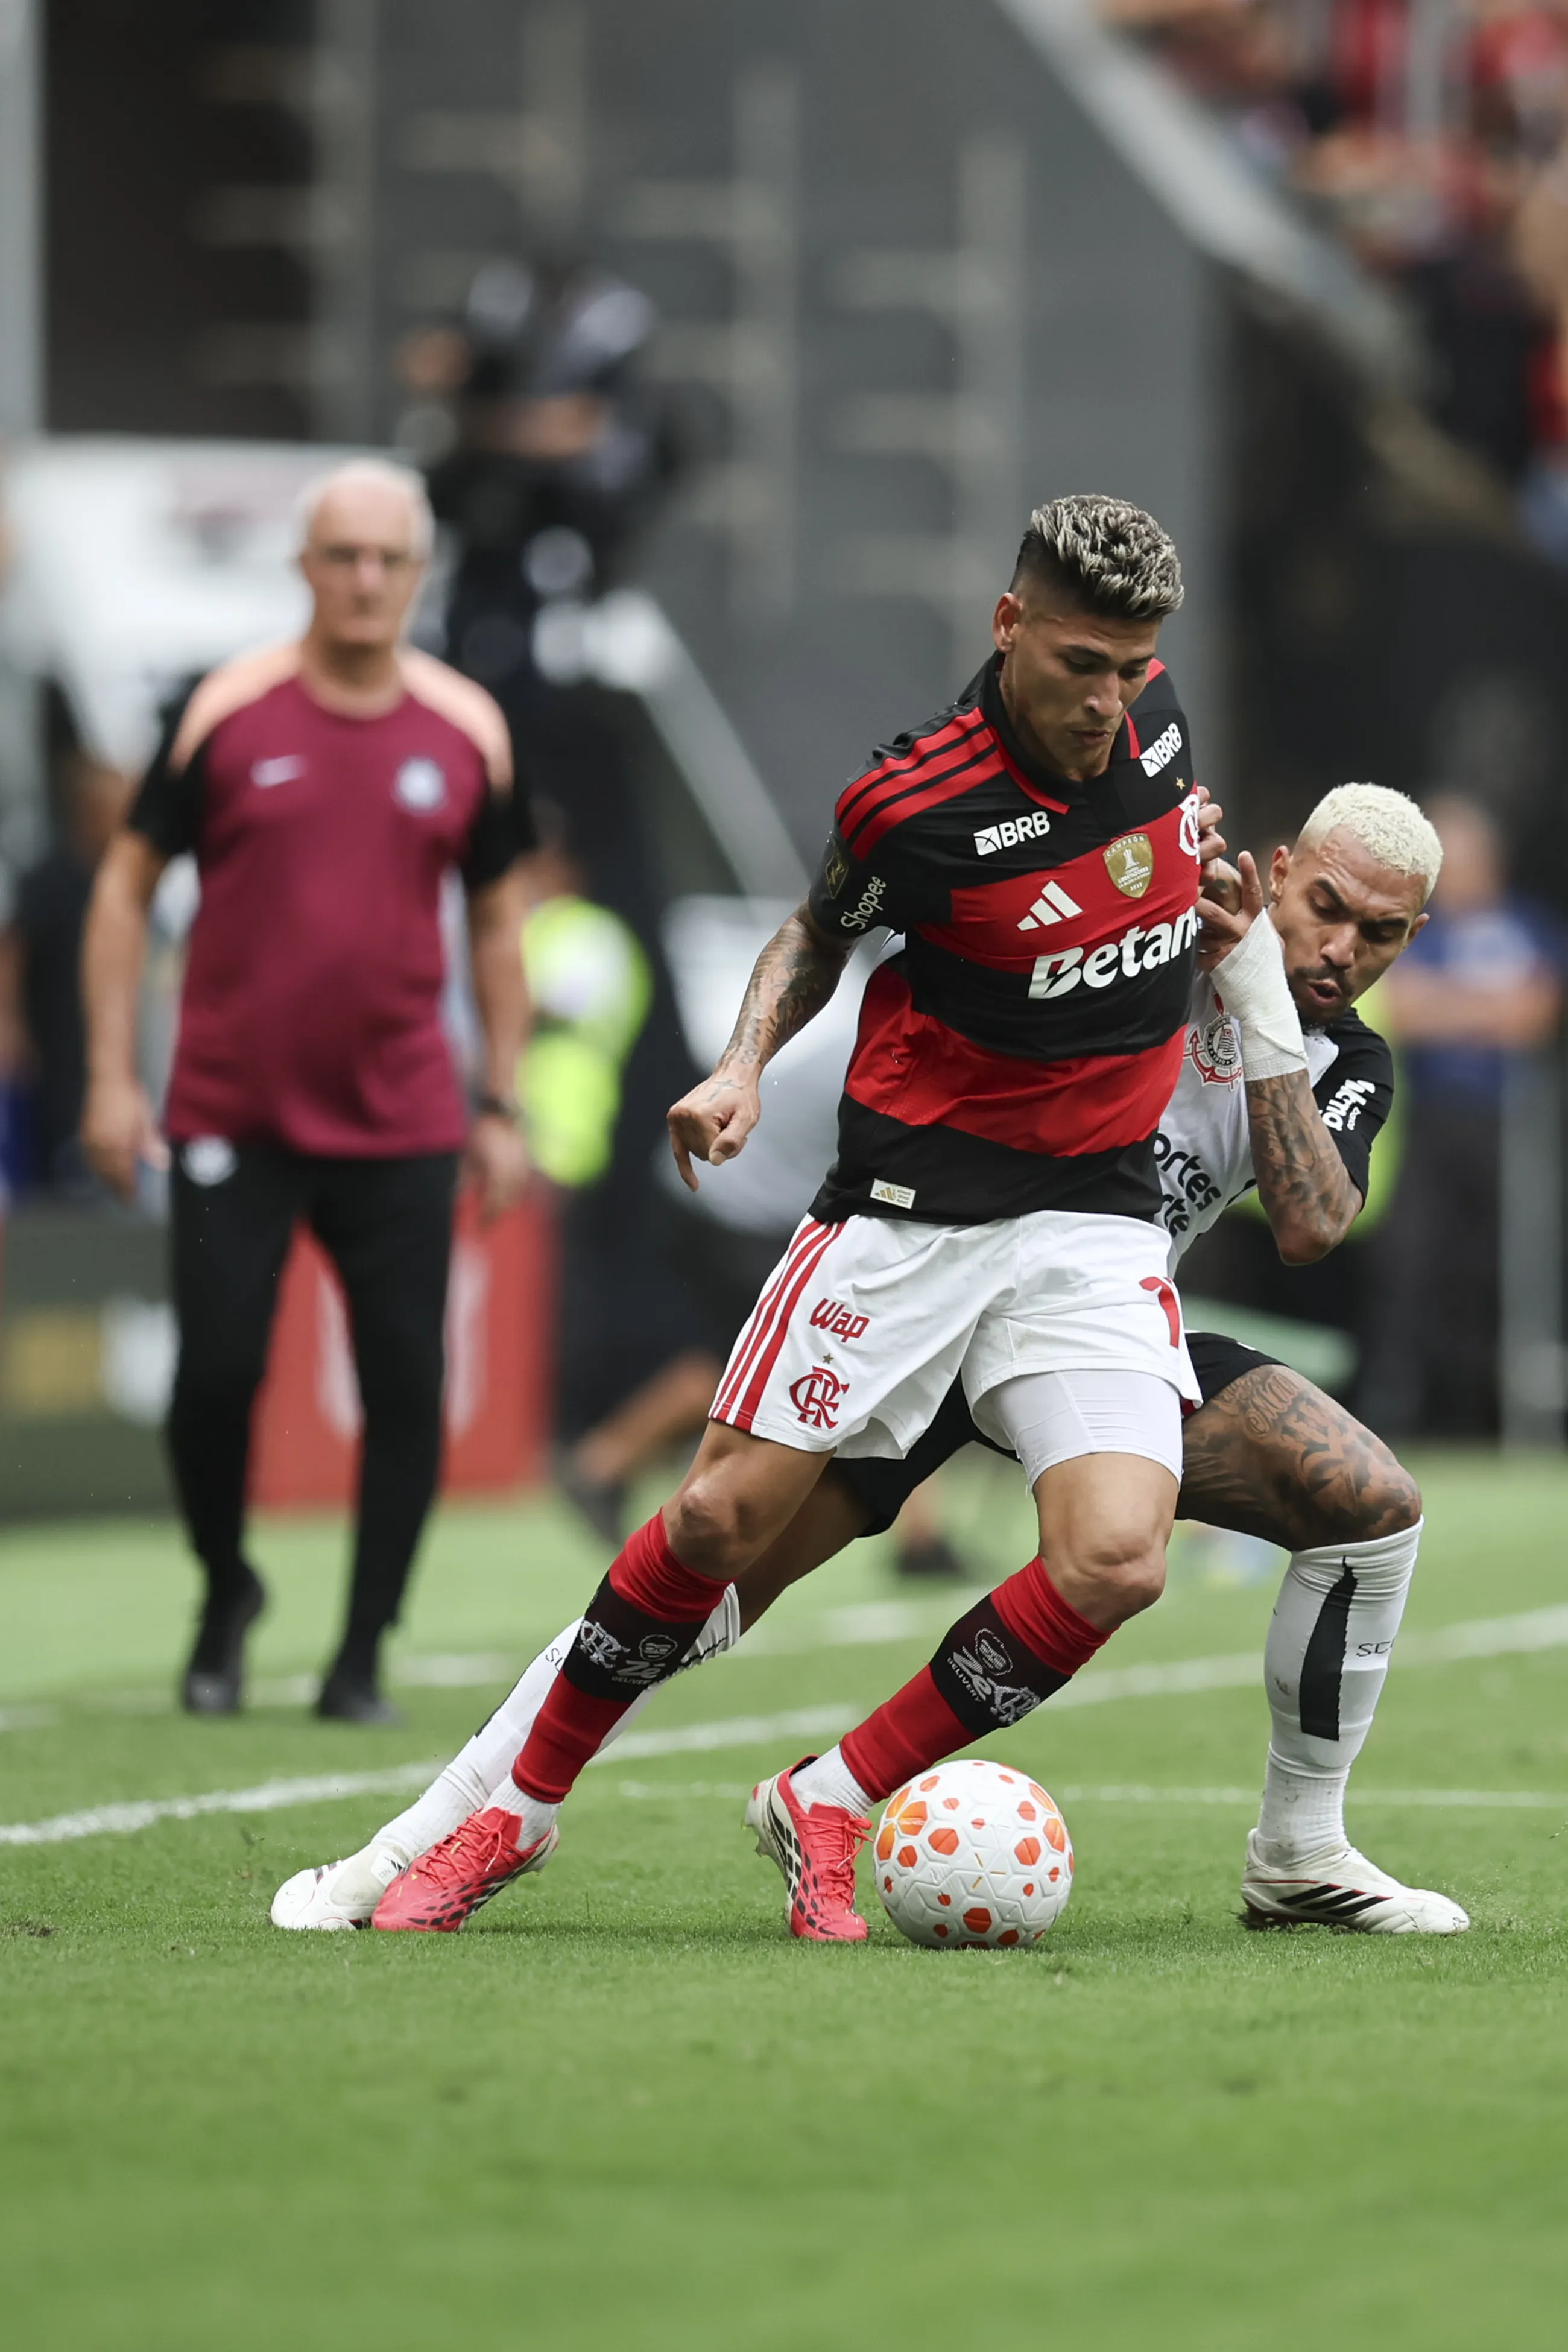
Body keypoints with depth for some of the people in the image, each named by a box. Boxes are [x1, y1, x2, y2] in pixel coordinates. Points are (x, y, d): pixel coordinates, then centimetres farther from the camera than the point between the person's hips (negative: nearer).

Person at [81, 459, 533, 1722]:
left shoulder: (467, 730, 3)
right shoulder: (228, 712, -3)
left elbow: (499, 916, 13)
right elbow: (127, 883, 4)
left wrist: (500, 1108, 10)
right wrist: (112, 1074, -2)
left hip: (400, 1125, 2)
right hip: (231, 1118, -2)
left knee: (408, 1390, -4)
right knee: (215, 1375, -6)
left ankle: (362, 1657, 9)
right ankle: (226, 1593, 23)